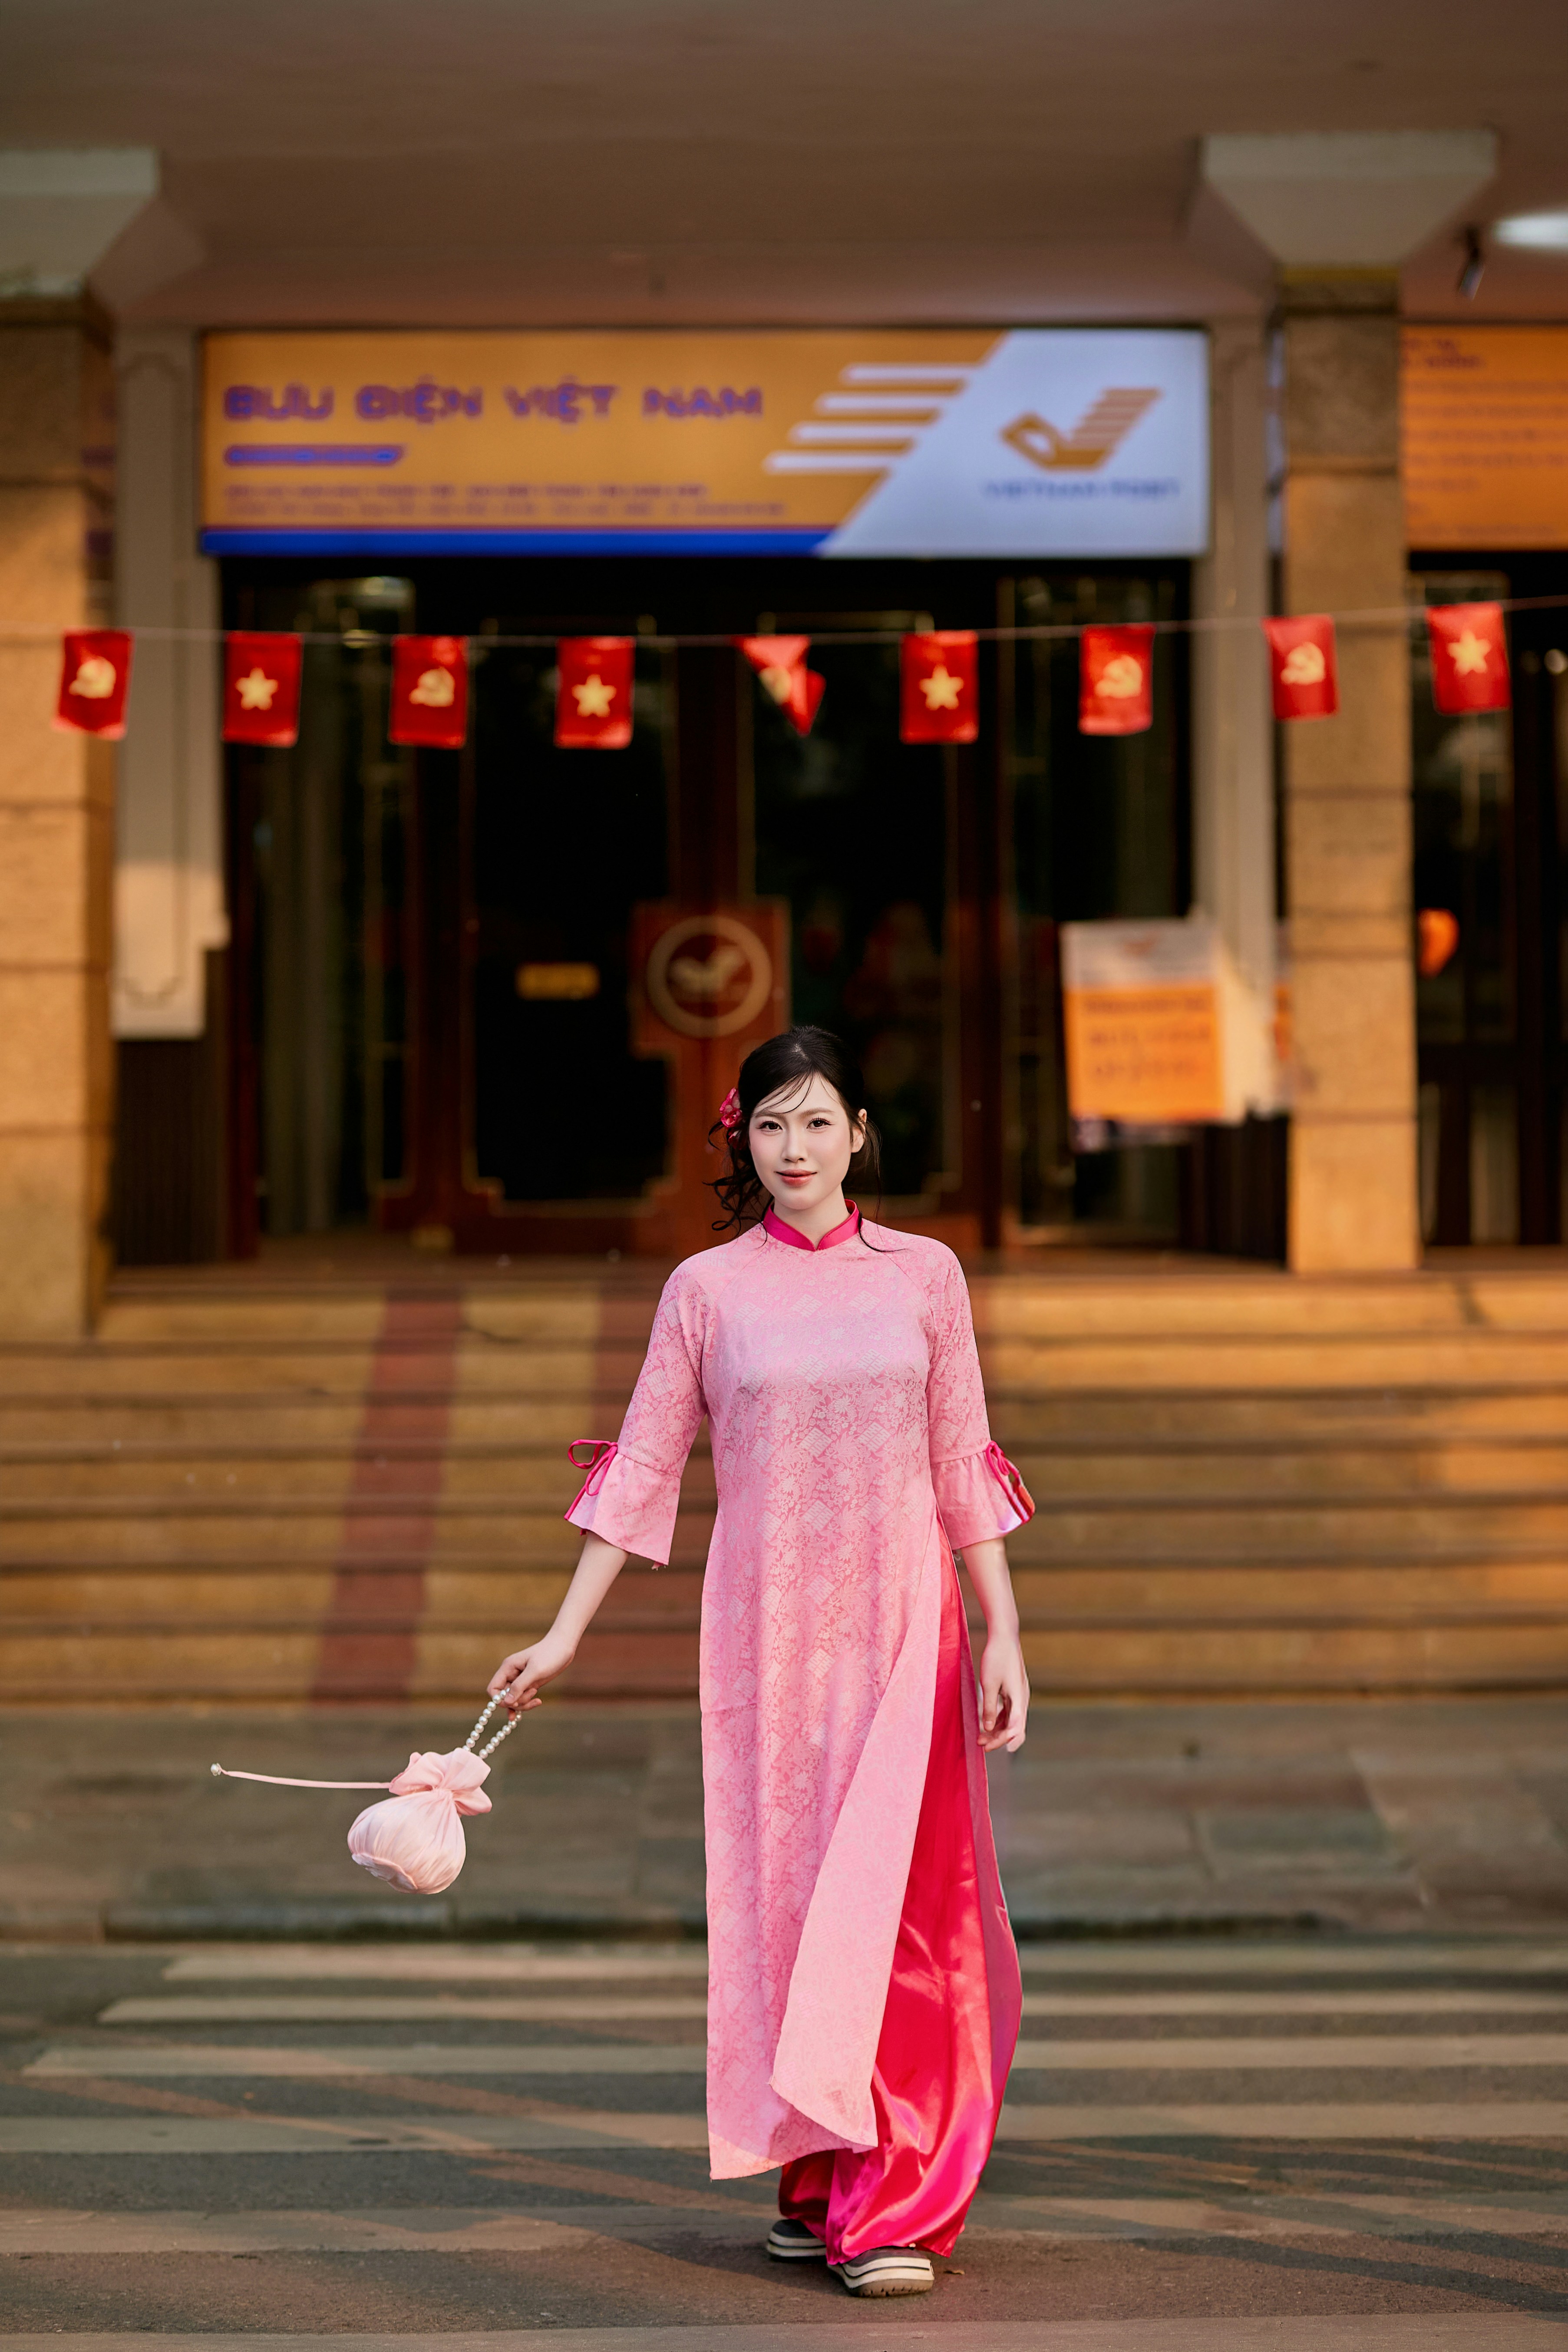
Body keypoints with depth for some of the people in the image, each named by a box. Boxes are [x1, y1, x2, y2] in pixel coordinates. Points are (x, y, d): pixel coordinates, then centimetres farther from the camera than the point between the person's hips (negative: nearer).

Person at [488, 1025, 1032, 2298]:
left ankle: (891, 2204, -4)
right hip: (764, 1628, 1)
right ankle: (812, 2182, 14)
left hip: (902, 1621, -1)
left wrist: (1004, 1638, 2)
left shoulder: (924, 1275, 4)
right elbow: (644, 1467, 6)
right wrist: (565, 1635, 3)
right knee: (779, 1894, 3)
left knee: (892, 1901, -7)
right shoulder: (707, 1289, 4)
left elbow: (963, 1467, 6)